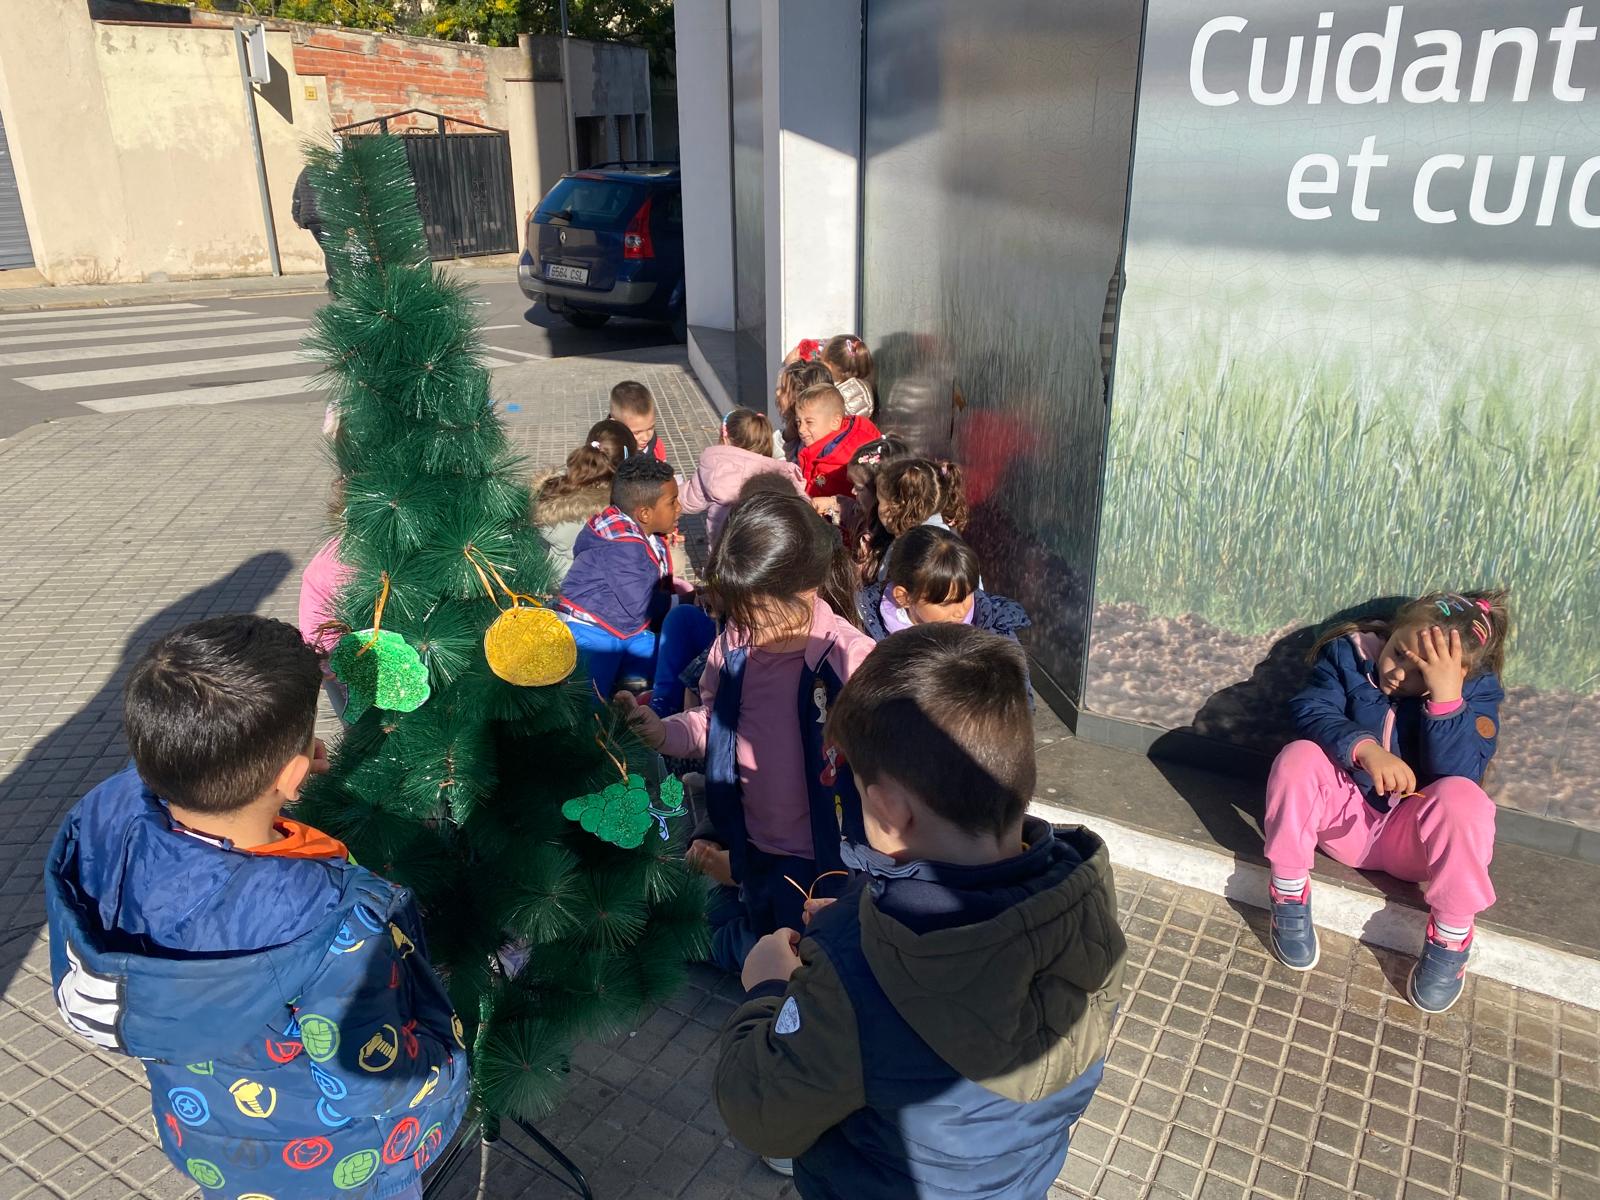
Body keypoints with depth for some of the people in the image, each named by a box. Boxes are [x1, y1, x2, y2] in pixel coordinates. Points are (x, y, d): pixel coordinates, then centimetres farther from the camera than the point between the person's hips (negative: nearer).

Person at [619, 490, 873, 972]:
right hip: (748, 846, 5)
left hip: (816, 862, -5)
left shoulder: (851, 659, -28)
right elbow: (712, 719, 6)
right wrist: (662, 733, -13)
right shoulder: (735, 639, -10)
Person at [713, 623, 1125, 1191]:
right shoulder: (1085, 890, -25)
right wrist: (846, 932, -6)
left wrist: (767, 989, -11)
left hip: (880, 1187, -4)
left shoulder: (854, 974, -42)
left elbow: (761, 1119, -26)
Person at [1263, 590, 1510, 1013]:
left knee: (1461, 798, -34)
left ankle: (1450, 941, -14)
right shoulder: (1350, 653, -8)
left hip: (1413, 837, -1)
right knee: (1298, 759, -29)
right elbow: (1310, 710, -20)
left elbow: (1460, 772, -23)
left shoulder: (1476, 692, -10)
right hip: (1343, 811, 1)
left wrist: (1445, 695, -35)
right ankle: (1289, 899, -13)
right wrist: (1364, 748, -39)